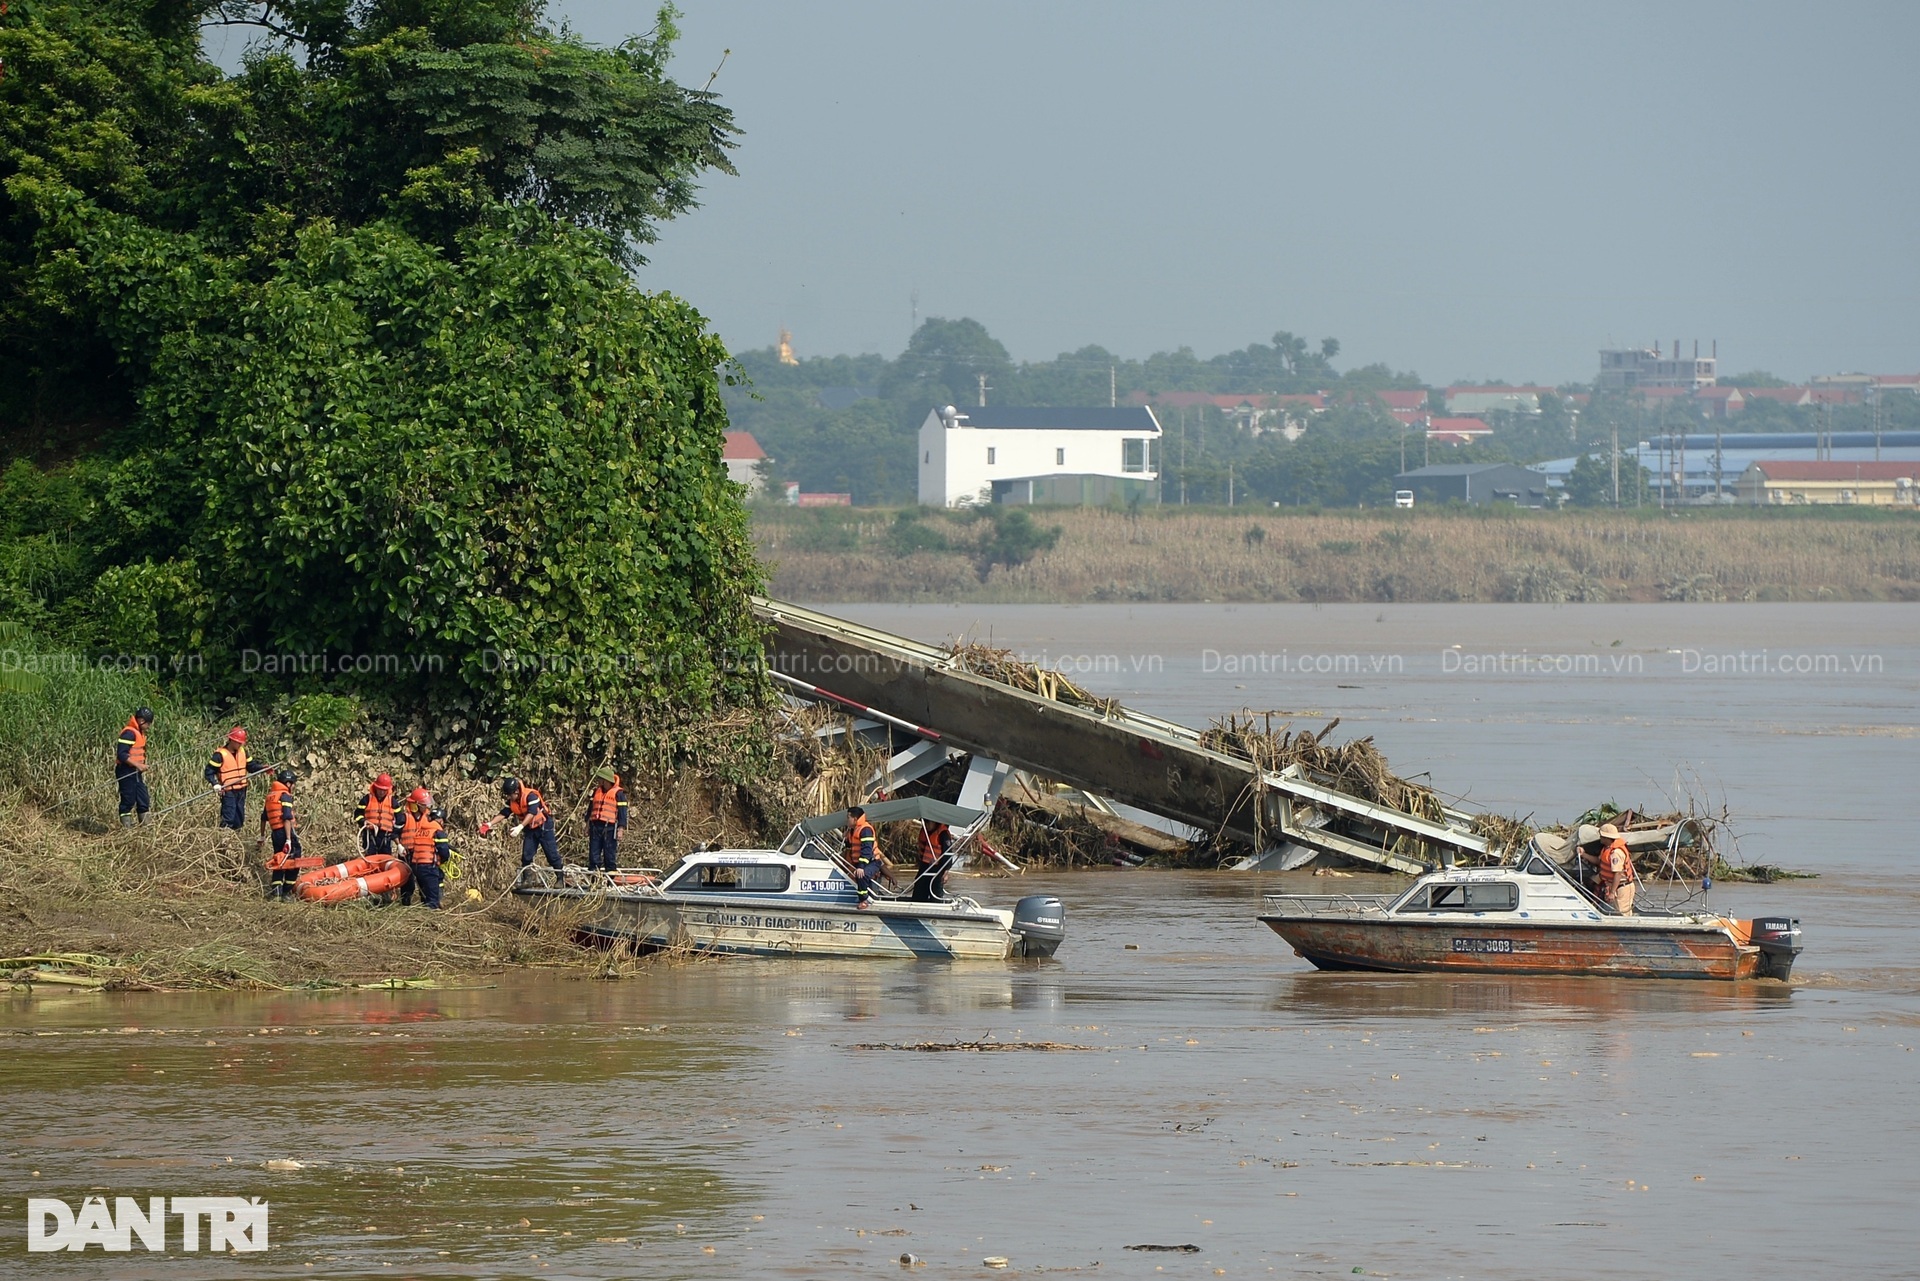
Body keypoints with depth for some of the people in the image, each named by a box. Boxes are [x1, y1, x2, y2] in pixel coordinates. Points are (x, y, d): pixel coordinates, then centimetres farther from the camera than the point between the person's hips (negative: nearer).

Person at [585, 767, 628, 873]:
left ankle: (611, 870, 1)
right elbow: (590, 807, 22)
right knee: (594, 852, 3)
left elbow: (622, 811, -5)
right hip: (595, 826, 5)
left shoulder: (618, 793, -3)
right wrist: (587, 824, 19)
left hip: (609, 827, -5)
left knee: (610, 852, -3)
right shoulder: (597, 791, 15)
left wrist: (621, 828, -11)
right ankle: (593, 869, 8)